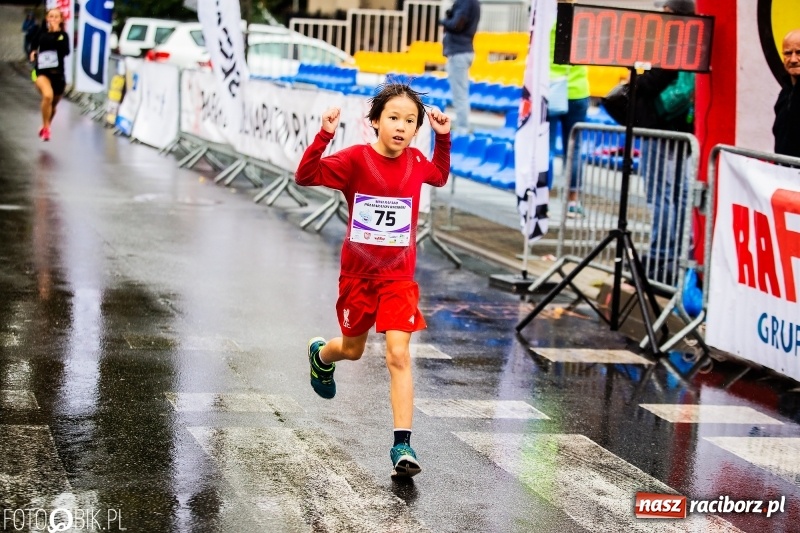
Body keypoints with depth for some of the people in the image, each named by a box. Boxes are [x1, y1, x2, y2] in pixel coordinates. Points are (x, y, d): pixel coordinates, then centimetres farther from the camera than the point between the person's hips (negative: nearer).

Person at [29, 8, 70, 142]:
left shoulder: (63, 35, -3)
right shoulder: (41, 33, 1)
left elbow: (66, 51, -22)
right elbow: (34, 43, 23)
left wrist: (57, 34, -24)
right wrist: (33, 52, 6)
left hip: (57, 74, 1)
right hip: (41, 71, -1)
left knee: (53, 105, 18)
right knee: (48, 95, -31)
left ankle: (46, 127, 47)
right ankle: (45, 127, -17)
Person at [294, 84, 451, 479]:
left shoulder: (416, 162, -2)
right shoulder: (355, 159, -14)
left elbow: (440, 177, 22)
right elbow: (305, 177, -20)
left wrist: (443, 137, 9)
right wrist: (323, 136, -32)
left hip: (399, 276, 1)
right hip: (358, 273, -1)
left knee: (398, 355, -12)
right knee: (352, 350, 19)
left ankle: (402, 445, -12)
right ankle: (321, 354, 58)